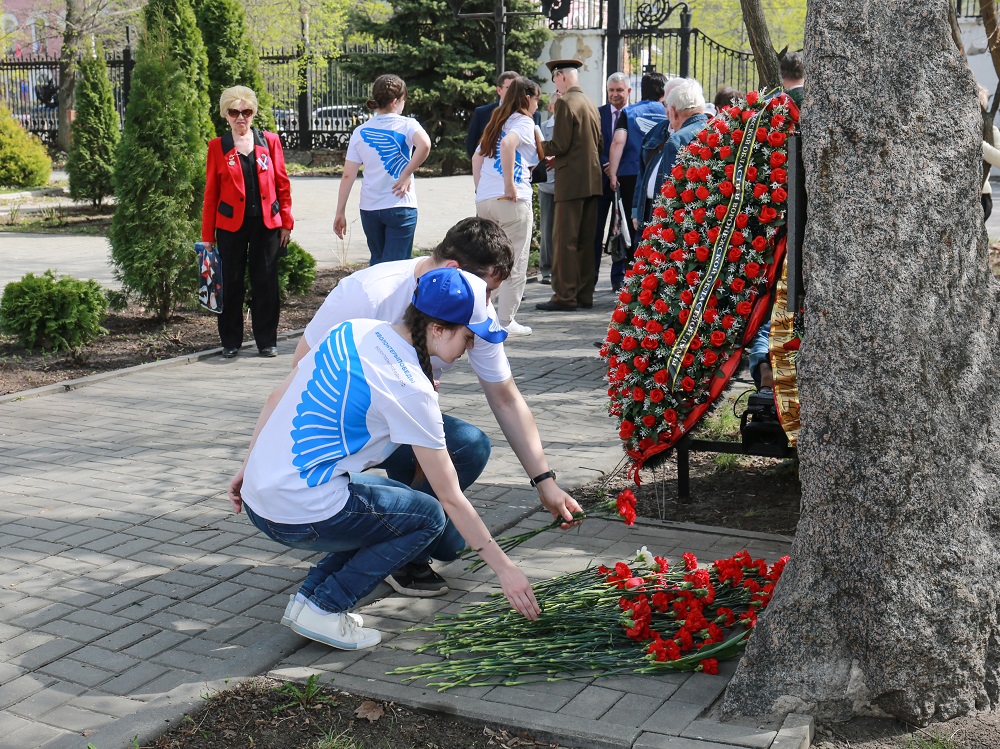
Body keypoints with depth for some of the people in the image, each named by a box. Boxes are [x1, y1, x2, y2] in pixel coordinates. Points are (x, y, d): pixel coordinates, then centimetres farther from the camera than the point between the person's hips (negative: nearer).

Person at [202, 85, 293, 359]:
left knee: (266, 284, 4)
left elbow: (282, 184, 7)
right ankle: (230, 342, 17)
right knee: (231, 284, 5)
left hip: (266, 224, 1)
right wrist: (207, 235, 1)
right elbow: (211, 192, 4)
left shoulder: (270, 141, 6)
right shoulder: (217, 147, 3)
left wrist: (286, 222, 2)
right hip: (231, 225, -1)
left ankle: (267, 341, 15)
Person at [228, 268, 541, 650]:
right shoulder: (411, 390, -15)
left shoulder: (352, 330, 6)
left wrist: (248, 467, 24)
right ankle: (323, 609, 2)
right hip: (301, 517, -8)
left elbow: (277, 397, 13)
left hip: (256, 496, 8)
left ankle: (309, 595, 16)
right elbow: (451, 498, -10)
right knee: (430, 517, 9)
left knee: (398, 499, 24)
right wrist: (505, 568, -2)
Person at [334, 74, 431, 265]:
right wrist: (407, 174, -15)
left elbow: (348, 175, 3)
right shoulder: (407, 125, -4)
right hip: (400, 207, -4)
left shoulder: (360, 131, 7)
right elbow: (424, 145, -27)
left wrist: (340, 213, 5)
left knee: (377, 263, 19)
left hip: (369, 208, 4)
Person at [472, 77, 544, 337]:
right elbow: (508, 144, -24)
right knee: (515, 262, 0)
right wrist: (510, 185, -20)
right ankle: (505, 321, 2)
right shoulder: (524, 121, -3)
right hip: (512, 199, -7)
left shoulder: (497, 121, 21)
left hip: (484, 200, 7)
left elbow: (477, 157, 21)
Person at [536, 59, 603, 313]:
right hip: (592, 180, 8)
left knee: (564, 240, -5)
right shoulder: (591, 105, 15)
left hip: (571, 181, -8)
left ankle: (565, 296, -4)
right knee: (586, 240, 11)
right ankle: (584, 295, 15)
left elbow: (559, 145, -15)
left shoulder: (565, 103, -10)